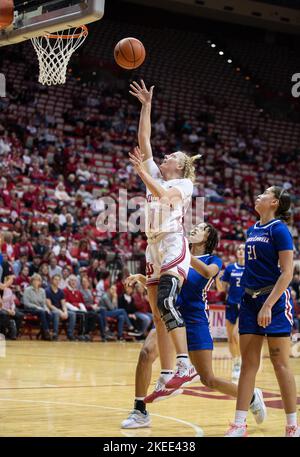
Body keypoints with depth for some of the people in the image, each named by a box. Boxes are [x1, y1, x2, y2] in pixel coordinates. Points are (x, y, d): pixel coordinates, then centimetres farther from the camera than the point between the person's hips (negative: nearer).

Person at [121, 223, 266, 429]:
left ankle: (252, 396, 23)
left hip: (195, 321, -4)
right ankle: (140, 412, -16)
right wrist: (141, 277, -2)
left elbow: (208, 272, -23)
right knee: (146, 353, -23)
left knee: (208, 379, -2)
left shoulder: (213, 260, 2)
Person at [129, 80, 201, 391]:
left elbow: (163, 194, -18)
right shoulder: (156, 176, 21)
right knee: (158, 314, 2)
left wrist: (141, 171, -12)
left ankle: (185, 364, -29)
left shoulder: (184, 183, 3)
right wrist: (146, 106, 14)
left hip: (174, 246, -7)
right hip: (154, 247, 7)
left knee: (165, 301, -25)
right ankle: (166, 376, 3)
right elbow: (144, 139, 17)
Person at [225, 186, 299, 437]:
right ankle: (240, 424, 7)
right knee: (248, 363, 5)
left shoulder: (279, 229, -10)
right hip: (250, 300, 7)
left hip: (275, 300, -7)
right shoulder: (252, 230, 13)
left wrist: (268, 305, -21)